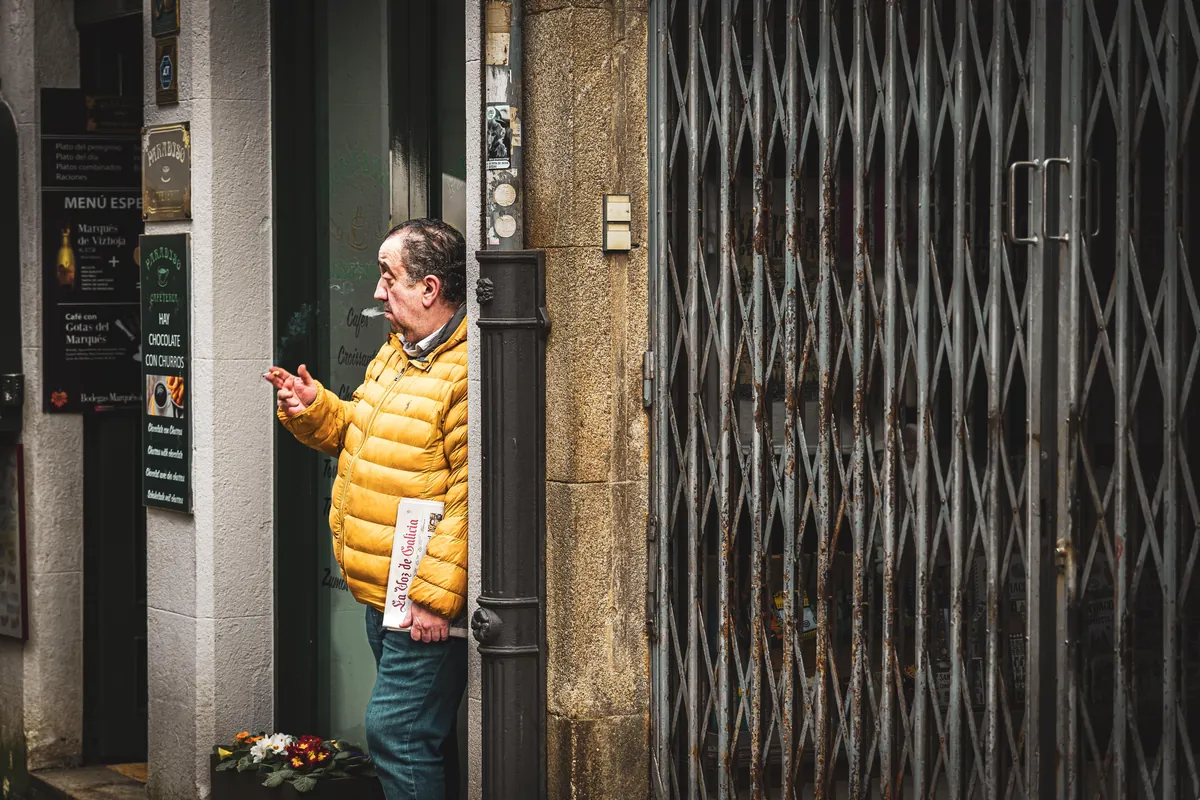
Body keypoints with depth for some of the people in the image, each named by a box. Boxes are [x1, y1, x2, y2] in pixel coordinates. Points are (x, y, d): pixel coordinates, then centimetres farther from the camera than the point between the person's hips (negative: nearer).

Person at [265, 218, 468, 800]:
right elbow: (358, 437, 28)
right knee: (414, 735, 17)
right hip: (380, 594, 10)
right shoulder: (396, 352, 13)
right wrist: (314, 411, 8)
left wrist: (435, 594, -24)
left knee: (396, 733, -10)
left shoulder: (468, 370, -20)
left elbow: (471, 496, -24)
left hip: (427, 601, -10)